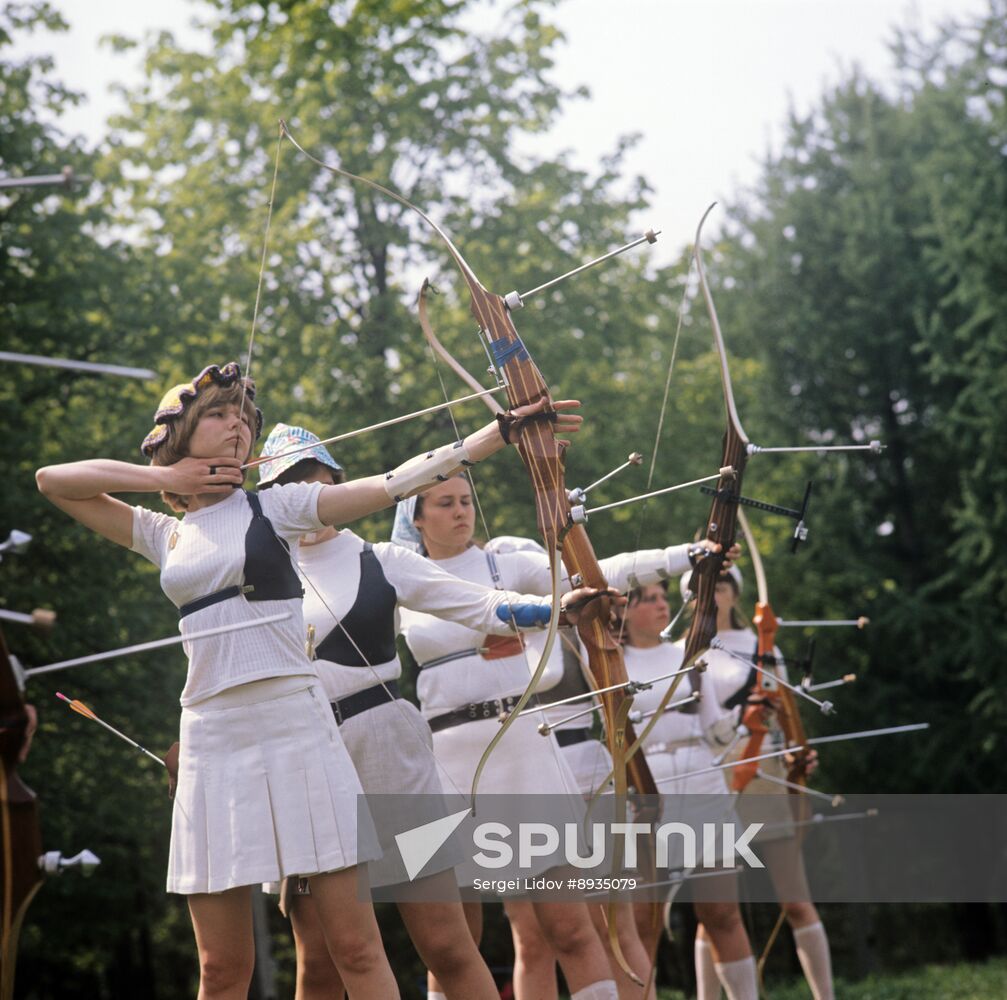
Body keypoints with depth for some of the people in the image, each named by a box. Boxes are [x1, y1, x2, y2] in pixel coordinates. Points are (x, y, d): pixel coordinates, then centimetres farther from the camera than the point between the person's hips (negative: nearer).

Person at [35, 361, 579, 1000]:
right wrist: (164, 478, 9)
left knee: (355, 946, -6)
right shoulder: (163, 536, 16)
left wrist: (506, 429, -6)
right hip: (212, 739, 2)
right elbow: (52, 480, 16)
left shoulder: (275, 510, 7)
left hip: (297, 731, -2)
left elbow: (399, 483, 1)